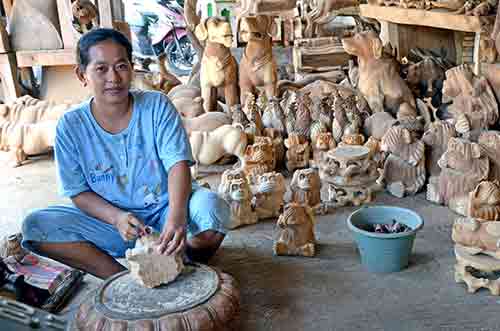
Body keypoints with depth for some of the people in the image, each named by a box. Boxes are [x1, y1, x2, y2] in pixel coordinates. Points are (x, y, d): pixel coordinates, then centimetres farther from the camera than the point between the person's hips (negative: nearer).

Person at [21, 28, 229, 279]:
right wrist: (116, 218, -24)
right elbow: (78, 192, -3)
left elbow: (177, 164, -18)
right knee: (35, 226, -20)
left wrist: (176, 216, -37)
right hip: (109, 219, 2)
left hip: (163, 210, -1)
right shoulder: (70, 126, -7)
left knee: (211, 207, -33)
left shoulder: (157, 105, -9)